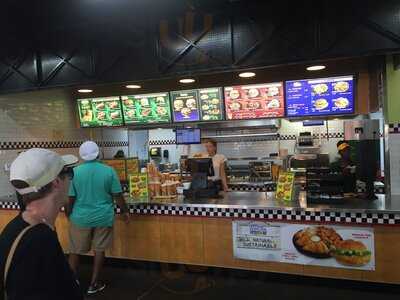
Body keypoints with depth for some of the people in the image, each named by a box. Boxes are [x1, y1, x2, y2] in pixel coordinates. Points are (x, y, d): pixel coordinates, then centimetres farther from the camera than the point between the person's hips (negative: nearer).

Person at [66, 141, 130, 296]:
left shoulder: (75, 172, -9)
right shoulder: (109, 171, -9)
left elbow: (70, 198, -4)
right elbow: (118, 195, -6)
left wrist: (68, 214, 12)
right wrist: (125, 211, 9)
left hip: (80, 218, 0)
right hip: (103, 217, 0)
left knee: (75, 251, 17)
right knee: (99, 250, 14)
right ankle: (94, 284, 24)